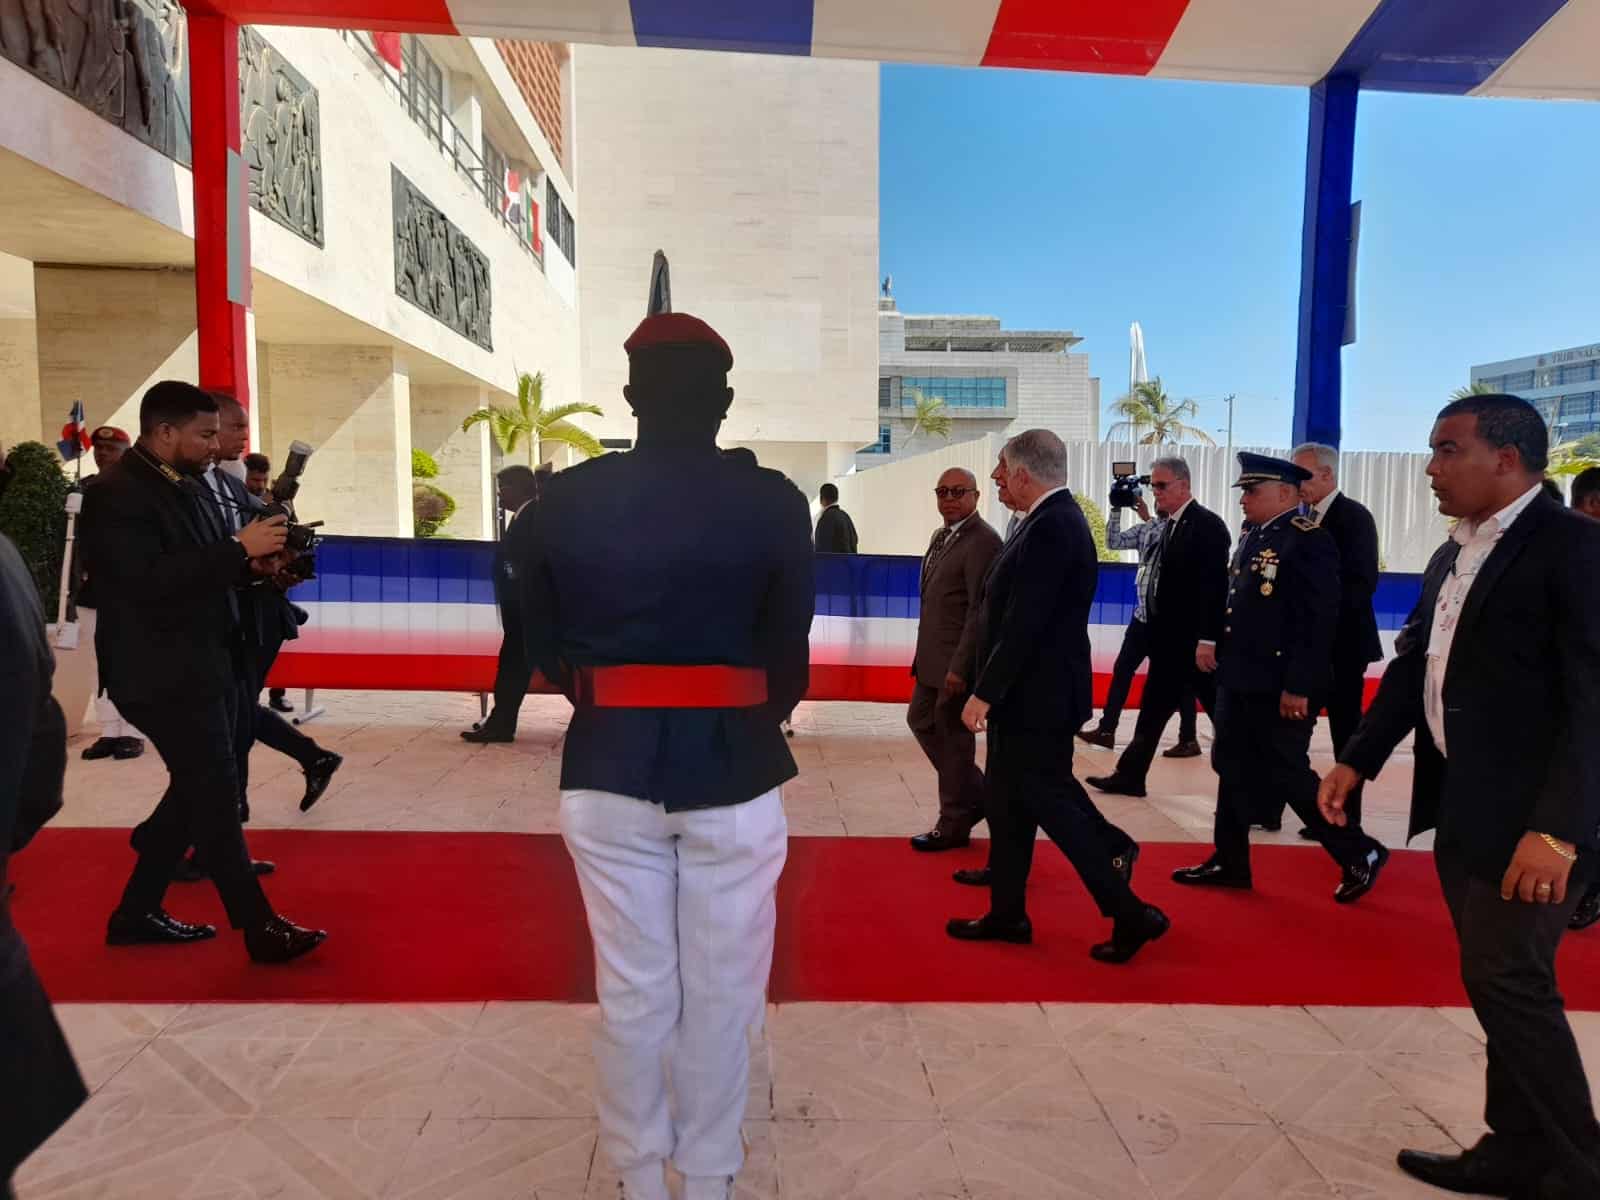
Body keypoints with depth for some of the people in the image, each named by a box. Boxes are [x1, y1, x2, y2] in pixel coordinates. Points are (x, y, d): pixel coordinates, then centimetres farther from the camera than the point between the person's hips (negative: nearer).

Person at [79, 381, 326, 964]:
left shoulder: (188, 484, 12)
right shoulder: (117, 494, -15)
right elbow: (149, 582, -26)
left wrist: (253, 564, -1)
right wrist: (238, 548, -25)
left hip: (208, 664, 9)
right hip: (167, 674, -9)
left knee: (196, 791, 16)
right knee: (215, 797, -3)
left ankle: (137, 912, 30)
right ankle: (261, 928, 5)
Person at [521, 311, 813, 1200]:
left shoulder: (567, 499, -4)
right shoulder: (773, 502, -10)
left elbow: (543, 643, 5)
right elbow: (789, 650, -3)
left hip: (608, 763, 2)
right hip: (733, 765, -2)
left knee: (632, 990, 17)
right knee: (723, 992, 16)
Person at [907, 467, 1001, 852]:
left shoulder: (983, 540, -17)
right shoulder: (941, 535, 13)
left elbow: (981, 610, -22)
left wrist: (960, 666, -23)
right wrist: (923, 653, 15)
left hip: (957, 659, -10)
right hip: (933, 655, 10)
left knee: (953, 737, 2)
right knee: (921, 721, 18)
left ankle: (954, 824, 18)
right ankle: (976, 794, 31)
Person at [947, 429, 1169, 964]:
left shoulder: (1051, 527, -21)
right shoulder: (1056, 519, 11)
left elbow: (1024, 624, -25)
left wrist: (984, 693, -20)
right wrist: (993, 691, 16)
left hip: (1036, 698, -10)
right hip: (1027, 695, 10)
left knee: (1050, 803, 0)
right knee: (1008, 804, 16)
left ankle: (1130, 914, 11)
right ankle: (1007, 914, 27)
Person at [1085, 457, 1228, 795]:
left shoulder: (1207, 525, -13)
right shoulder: (1170, 525, 12)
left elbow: (1214, 587, -20)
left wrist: (1207, 640, -24)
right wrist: (1156, 633, 12)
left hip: (1195, 643, -9)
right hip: (1169, 643, 9)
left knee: (1223, 714, 3)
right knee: (1152, 712, 13)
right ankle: (1129, 776, 21)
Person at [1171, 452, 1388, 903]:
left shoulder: (1309, 540, -16)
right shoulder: (1253, 536, 12)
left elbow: (1318, 621, -20)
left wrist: (1298, 687, -21)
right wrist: (1213, 642, 8)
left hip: (1280, 689, -9)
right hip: (1240, 680, 9)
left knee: (1287, 776, 1)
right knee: (1234, 769, 14)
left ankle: (1359, 854, 19)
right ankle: (1229, 862, 25)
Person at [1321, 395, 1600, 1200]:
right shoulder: (1454, 556, 13)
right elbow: (1414, 665, 16)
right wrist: (1359, 760, 8)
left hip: (1530, 817, -8)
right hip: (1462, 808, 8)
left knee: (1510, 984, -1)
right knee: (1495, 983, 15)